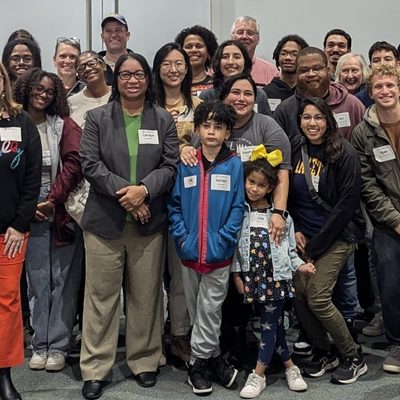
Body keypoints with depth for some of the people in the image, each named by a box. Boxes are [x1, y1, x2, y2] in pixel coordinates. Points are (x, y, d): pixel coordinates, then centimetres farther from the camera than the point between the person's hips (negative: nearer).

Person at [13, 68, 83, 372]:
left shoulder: (64, 125, 2)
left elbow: (74, 163, -9)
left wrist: (52, 200, -13)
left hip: (63, 211, -1)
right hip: (30, 213, 2)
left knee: (63, 280, 1)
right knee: (37, 281, 5)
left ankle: (58, 346, 9)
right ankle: (40, 344, 15)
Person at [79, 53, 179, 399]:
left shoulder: (163, 120, 9)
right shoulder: (97, 118, 5)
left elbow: (171, 165, 1)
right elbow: (90, 164, -5)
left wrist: (144, 190, -16)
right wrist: (123, 192, -16)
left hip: (149, 222, 1)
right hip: (104, 220, -1)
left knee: (146, 294, 9)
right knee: (101, 294, 3)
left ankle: (144, 361, 23)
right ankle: (95, 369, 11)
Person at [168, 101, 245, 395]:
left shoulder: (234, 164, -3)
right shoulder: (186, 164, 4)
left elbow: (238, 207, -4)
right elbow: (174, 204, 6)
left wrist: (222, 240, -13)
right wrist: (181, 236, -6)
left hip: (219, 253, -3)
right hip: (190, 251, 3)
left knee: (210, 310, 3)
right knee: (196, 310, 12)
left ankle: (199, 363, 17)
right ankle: (213, 357, 28)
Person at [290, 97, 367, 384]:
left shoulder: (344, 154, -11)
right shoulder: (296, 153, 5)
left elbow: (347, 204, -14)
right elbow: (289, 198, 14)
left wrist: (317, 245, -13)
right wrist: (295, 231, -1)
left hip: (338, 236, -5)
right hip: (304, 236, 5)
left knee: (317, 298, -13)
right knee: (297, 293, -5)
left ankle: (354, 358, 8)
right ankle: (324, 353, 17)